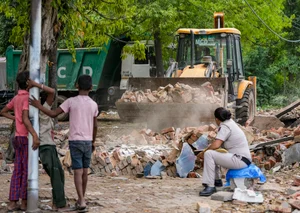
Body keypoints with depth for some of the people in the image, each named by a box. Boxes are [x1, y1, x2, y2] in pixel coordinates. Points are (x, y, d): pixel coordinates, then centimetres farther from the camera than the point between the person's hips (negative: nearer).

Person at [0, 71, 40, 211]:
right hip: (27, 138, -8)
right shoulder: (27, 98, -14)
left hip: (18, 138, 8)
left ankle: (12, 203, 6)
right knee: (28, 171, -2)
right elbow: (25, 119, -27)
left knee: (18, 171, 8)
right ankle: (24, 203, 1)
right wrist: (35, 135, -35)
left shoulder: (16, 98, 14)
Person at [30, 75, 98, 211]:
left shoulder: (71, 101, -8)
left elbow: (53, 114, -11)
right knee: (85, 171, 13)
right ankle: (81, 198, 23)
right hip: (88, 142, 3)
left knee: (78, 171, -4)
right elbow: (95, 126, 8)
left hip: (75, 141, -3)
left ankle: (81, 200, -15)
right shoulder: (94, 105, 2)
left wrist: (39, 106, 0)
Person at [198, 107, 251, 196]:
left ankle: (210, 187, -20)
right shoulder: (230, 122, 16)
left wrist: (203, 153, -10)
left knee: (209, 154, -19)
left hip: (240, 160, -10)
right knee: (213, 153, 25)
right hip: (242, 159, 10)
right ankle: (217, 180, 31)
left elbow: (216, 145, -24)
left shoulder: (225, 126, -13)